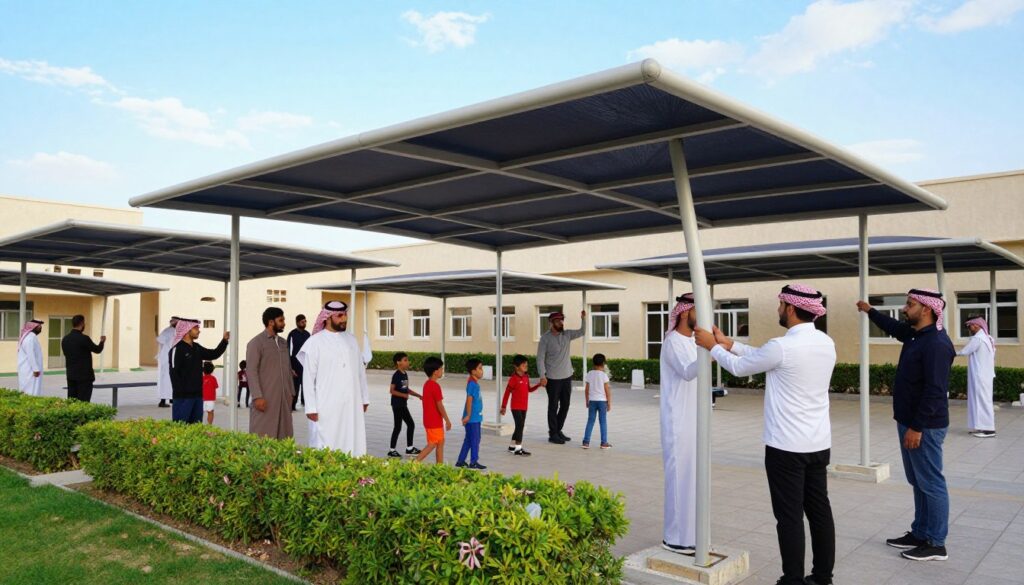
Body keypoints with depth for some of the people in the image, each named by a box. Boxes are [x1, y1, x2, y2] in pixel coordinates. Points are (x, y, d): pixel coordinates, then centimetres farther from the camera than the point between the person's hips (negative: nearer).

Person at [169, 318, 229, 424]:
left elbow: (214, 354, 21)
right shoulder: (177, 349, -11)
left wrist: (224, 340, 9)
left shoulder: (197, 348, 13)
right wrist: (181, 393, -19)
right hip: (183, 397, -8)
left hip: (197, 395, 8)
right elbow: (174, 373, -15)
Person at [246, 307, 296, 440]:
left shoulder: (283, 343, 16)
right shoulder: (256, 343, -5)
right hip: (266, 399, -6)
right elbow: (251, 371, -10)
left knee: (284, 436, 6)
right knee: (263, 437, -4)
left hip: (284, 398, 6)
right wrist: (257, 396, -17)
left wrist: (291, 393, 14)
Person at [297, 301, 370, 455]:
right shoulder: (315, 343, -4)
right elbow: (308, 378, -5)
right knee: (326, 448, -2)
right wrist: (311, 408, -8)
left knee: (353, 445, 5)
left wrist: (364, 398, 13)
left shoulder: (351, 340, 11)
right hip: (326, 407, -5)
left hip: (352, 405, 5)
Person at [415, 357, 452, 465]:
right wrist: (447, 421, -12)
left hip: (429, 419, 9)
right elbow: (440, 406, -20)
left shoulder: (427, 384, 9)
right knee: (432, 445, -3)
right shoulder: (435, 386, -20)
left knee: (440, 443, 15)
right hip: (435, 421, -9)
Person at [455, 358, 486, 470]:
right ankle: (473, 462, 8)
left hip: (475, 417, 10)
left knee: (468, 440, 15)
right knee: (475, 440, -1)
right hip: (473, 418, -10)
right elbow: (469, 400, -20)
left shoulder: (475, 383, 13)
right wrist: (468, 415, -20)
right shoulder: (472, 383, -17)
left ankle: (461, 461, 21)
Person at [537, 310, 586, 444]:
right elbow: (540, 358, -11)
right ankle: (553, 434, 11)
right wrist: (542, 376, -18)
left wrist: (583, 319, -8)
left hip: (567, 376, 6)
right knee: (553, 406, 2)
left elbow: (582, 332, 10)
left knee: (565, 405, 13)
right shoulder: (545, 338, -10)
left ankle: (557, 430, 28)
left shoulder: (567, 334, 5)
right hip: (553, 378, -6)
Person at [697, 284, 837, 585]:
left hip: (786, 447, -8)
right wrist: (729, 343, 19)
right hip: (819, 444, 8)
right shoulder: (826, 343, 5)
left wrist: (712, 346, 12)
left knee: (789, 516, 1)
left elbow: (740, 367, -3)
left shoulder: (782, 346, -19)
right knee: (820, 510, 14)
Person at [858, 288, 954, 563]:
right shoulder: (914, 334, 9)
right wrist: (870, 311, 41)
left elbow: (935, 391, -25)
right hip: (910, 422, 10)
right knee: (918, 483, 16)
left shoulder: (936, 343, -21)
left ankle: (936, 544, 8)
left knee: (930, 484, -1)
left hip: (924, 426, -10)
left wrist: (917, 427, -24)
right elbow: (893, 327, 35)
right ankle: (920, 534, 26)